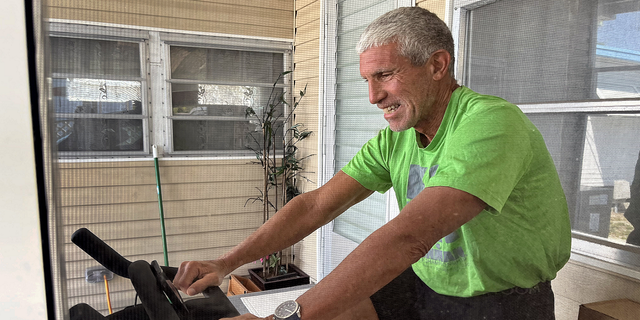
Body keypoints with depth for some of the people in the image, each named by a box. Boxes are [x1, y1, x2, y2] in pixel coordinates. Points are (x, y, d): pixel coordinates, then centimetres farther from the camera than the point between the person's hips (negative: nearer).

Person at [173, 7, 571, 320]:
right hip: (425, 283, 6)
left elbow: (410, 237, -34)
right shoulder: (394, 141, -1)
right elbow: (317, 203, -4)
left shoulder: (493, 122, -24)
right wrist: (227, 263, -11)